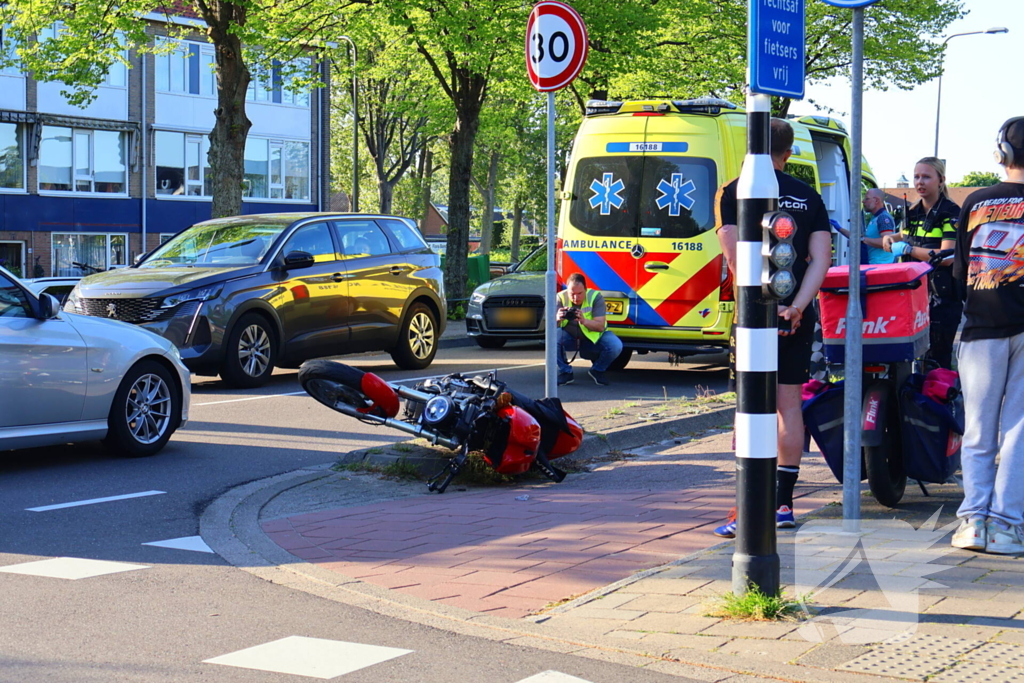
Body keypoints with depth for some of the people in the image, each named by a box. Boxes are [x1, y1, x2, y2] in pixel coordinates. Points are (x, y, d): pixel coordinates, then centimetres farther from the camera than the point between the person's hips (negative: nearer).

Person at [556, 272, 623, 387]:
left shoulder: (595, 297, -18)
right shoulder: (561, 298, -15)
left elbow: (600, 326, -25)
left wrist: (584, 321, -46)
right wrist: (557, 319, -48)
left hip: (594, 337, 0)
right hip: (570, 338, 0)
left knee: (616, 346, -28)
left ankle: (597, 371, 3)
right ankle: (565, 373, -9)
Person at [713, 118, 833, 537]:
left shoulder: (735, 192, -2)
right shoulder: (808, 197, 8)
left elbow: (734, 256, -13)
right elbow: (821, 258, -3)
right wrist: (796, 307, -11)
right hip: (797, 315, 3)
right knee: (789, 404, 9)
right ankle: (784, 504, 14)